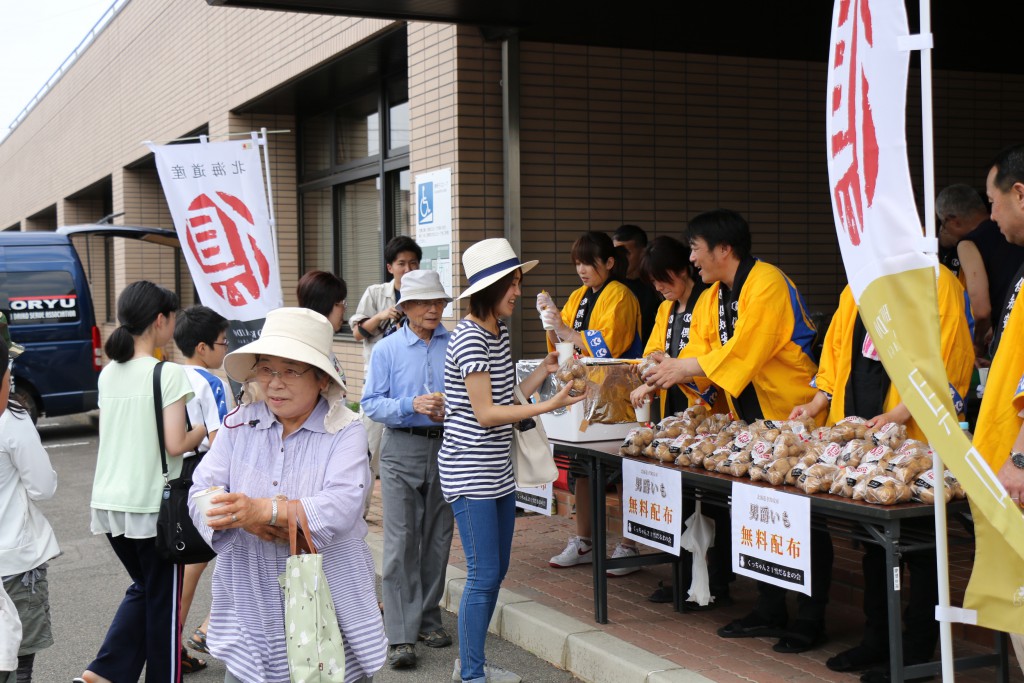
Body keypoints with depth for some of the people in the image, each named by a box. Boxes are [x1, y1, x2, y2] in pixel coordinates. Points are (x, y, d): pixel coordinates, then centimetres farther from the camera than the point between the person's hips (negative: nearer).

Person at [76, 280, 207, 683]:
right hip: (151, 503, -7)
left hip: (108, 500, 7)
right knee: (163, 599, 10)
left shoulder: (108, 374, 7)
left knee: (143, 588, 22)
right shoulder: (168, 374, -14)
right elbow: (176, 444, -17)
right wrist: (206, 429, 1)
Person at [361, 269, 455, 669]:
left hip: (446, 445, 2)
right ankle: (401, 636, -3)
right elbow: (371, 403, -3)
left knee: (437, 537, 10)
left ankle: (429, 618, 24)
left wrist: (450, 409, -12)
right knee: (401, 541, -5)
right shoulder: (387, 350, 1)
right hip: (402, 447, -2)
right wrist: (412, 405, -17)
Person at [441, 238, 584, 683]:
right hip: (469, 473, -9)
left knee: (495, 571, 14)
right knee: (483, 575, -6)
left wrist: (544, 371, 5)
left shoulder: (499, 333, 11)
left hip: (498, 470, 9)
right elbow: (486, 414, -20)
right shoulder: (469, 338, -17)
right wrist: (549, 406, -23)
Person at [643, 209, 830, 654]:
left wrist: (685, 368, -24)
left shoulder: (767, 285, -20)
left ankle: (810, 620, 7)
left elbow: (744, 350, -28)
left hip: (794, 416, -9)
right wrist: (669, 373, -15)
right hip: (753, 420, 9)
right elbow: (702, 350, 3)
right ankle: (770, 611, 24)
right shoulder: (713, 298, 8)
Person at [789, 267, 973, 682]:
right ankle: (876, 637, 25)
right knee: (872, 536, 14)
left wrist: (900, 414, -22)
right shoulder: (856, 288, 15)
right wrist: (818, 402, 6)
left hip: (911, 436, -7)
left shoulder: (938, 282, -7)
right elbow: (836, 352, 20)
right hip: (858, 431, 7)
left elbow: (945, 361, -14)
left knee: (917, 544, 1)